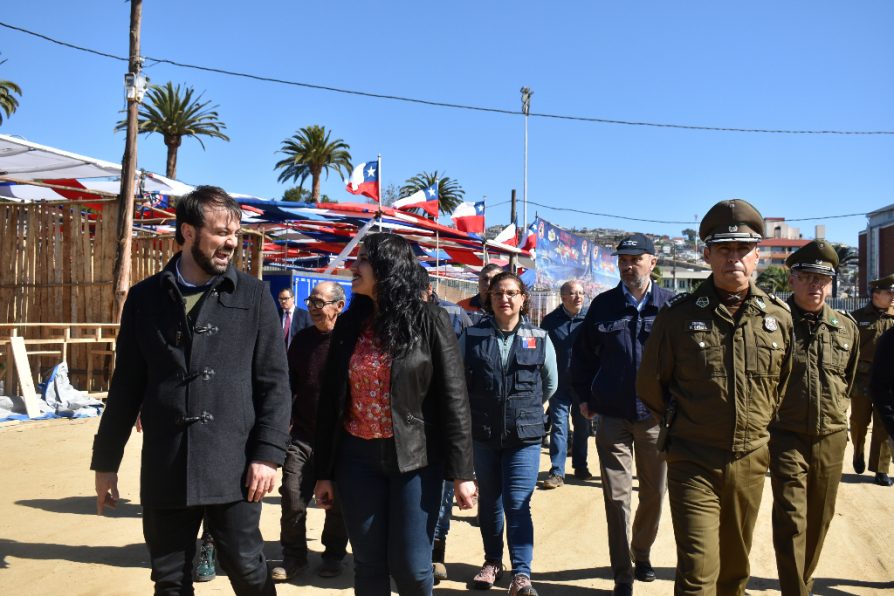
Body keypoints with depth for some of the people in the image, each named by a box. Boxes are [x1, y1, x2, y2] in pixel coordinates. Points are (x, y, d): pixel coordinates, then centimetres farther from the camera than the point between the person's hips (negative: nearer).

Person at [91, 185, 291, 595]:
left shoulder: (253, 296, 1)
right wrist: (105, 461, 9)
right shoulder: (145, 297, 5)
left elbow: (274, 382, -1)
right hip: (164, 469, 2)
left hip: (233, 466, -2)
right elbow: (127, 386, 9)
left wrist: (268, 453, -9)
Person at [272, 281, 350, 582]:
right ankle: (293, 556, 18)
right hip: (302, 435, 3)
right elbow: (289, 385, 14)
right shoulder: (302, 339, 7)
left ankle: (333, 555, 28)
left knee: (337, 502, 9)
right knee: (292, 496, 1)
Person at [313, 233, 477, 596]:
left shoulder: (429, 321, -6)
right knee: (368, 564, 9)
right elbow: (330, 400, 8)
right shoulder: (349, 325, 6)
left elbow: (453, 399, -7)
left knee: (410, 565, 1)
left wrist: (460, 472, -10)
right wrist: (324, 471, 7)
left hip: (415, 457, -3)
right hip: (357, 458, 4)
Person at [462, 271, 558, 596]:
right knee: (489, 501, 15)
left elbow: (550, 384, 14)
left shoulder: (539, 339, 0)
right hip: (482, 434, 2)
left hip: (524, 435, -1)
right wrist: (477, 412, 10)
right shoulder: (471, 337, -3)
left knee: (518, 504, -6)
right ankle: (492, 561, 33)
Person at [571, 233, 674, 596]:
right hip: (612, 415, 0)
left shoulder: (671, 306, -4)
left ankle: (642, 552, 38)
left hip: (655, 416, 0)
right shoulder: (603, 305, 1)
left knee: (654, 493, 14)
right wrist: (585, 396, 9)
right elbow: (583, 353, 11)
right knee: (617, 496, 2)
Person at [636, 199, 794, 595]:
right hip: (693, 463, -3)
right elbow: (650, 385, 3)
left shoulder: (779, 317, 0)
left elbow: (783, 385, 15)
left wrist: (760, 427, 14)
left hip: (750, 462, 3)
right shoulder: (678, 315, -8)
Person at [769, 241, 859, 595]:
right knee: (791, 521, -6)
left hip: (831, 439, 5)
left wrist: (838, 420, 15)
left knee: (819, 520, 16)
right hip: (787, 437, -4)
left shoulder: (847, 327, 4)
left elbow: (847, 380, 18)